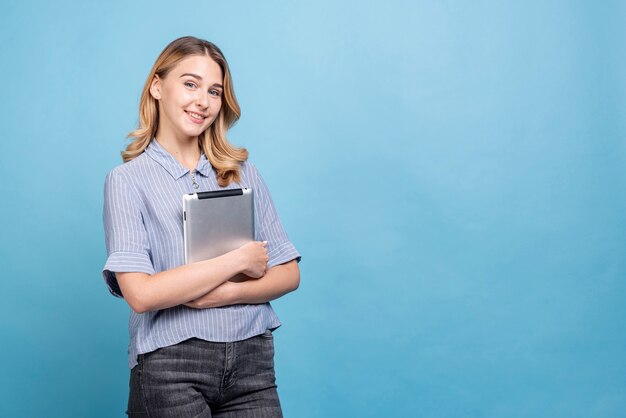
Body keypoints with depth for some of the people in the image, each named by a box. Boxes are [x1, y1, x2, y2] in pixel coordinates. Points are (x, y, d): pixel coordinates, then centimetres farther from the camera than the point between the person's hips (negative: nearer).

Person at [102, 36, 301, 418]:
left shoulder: (243, 172, 8)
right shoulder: (128, 180, -3)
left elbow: (288, 274, 5)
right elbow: (140, 293, -15)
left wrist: (226, 293, -13)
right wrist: (239, 260, -11)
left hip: (253, 361, 3)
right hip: (169, 366, -3)